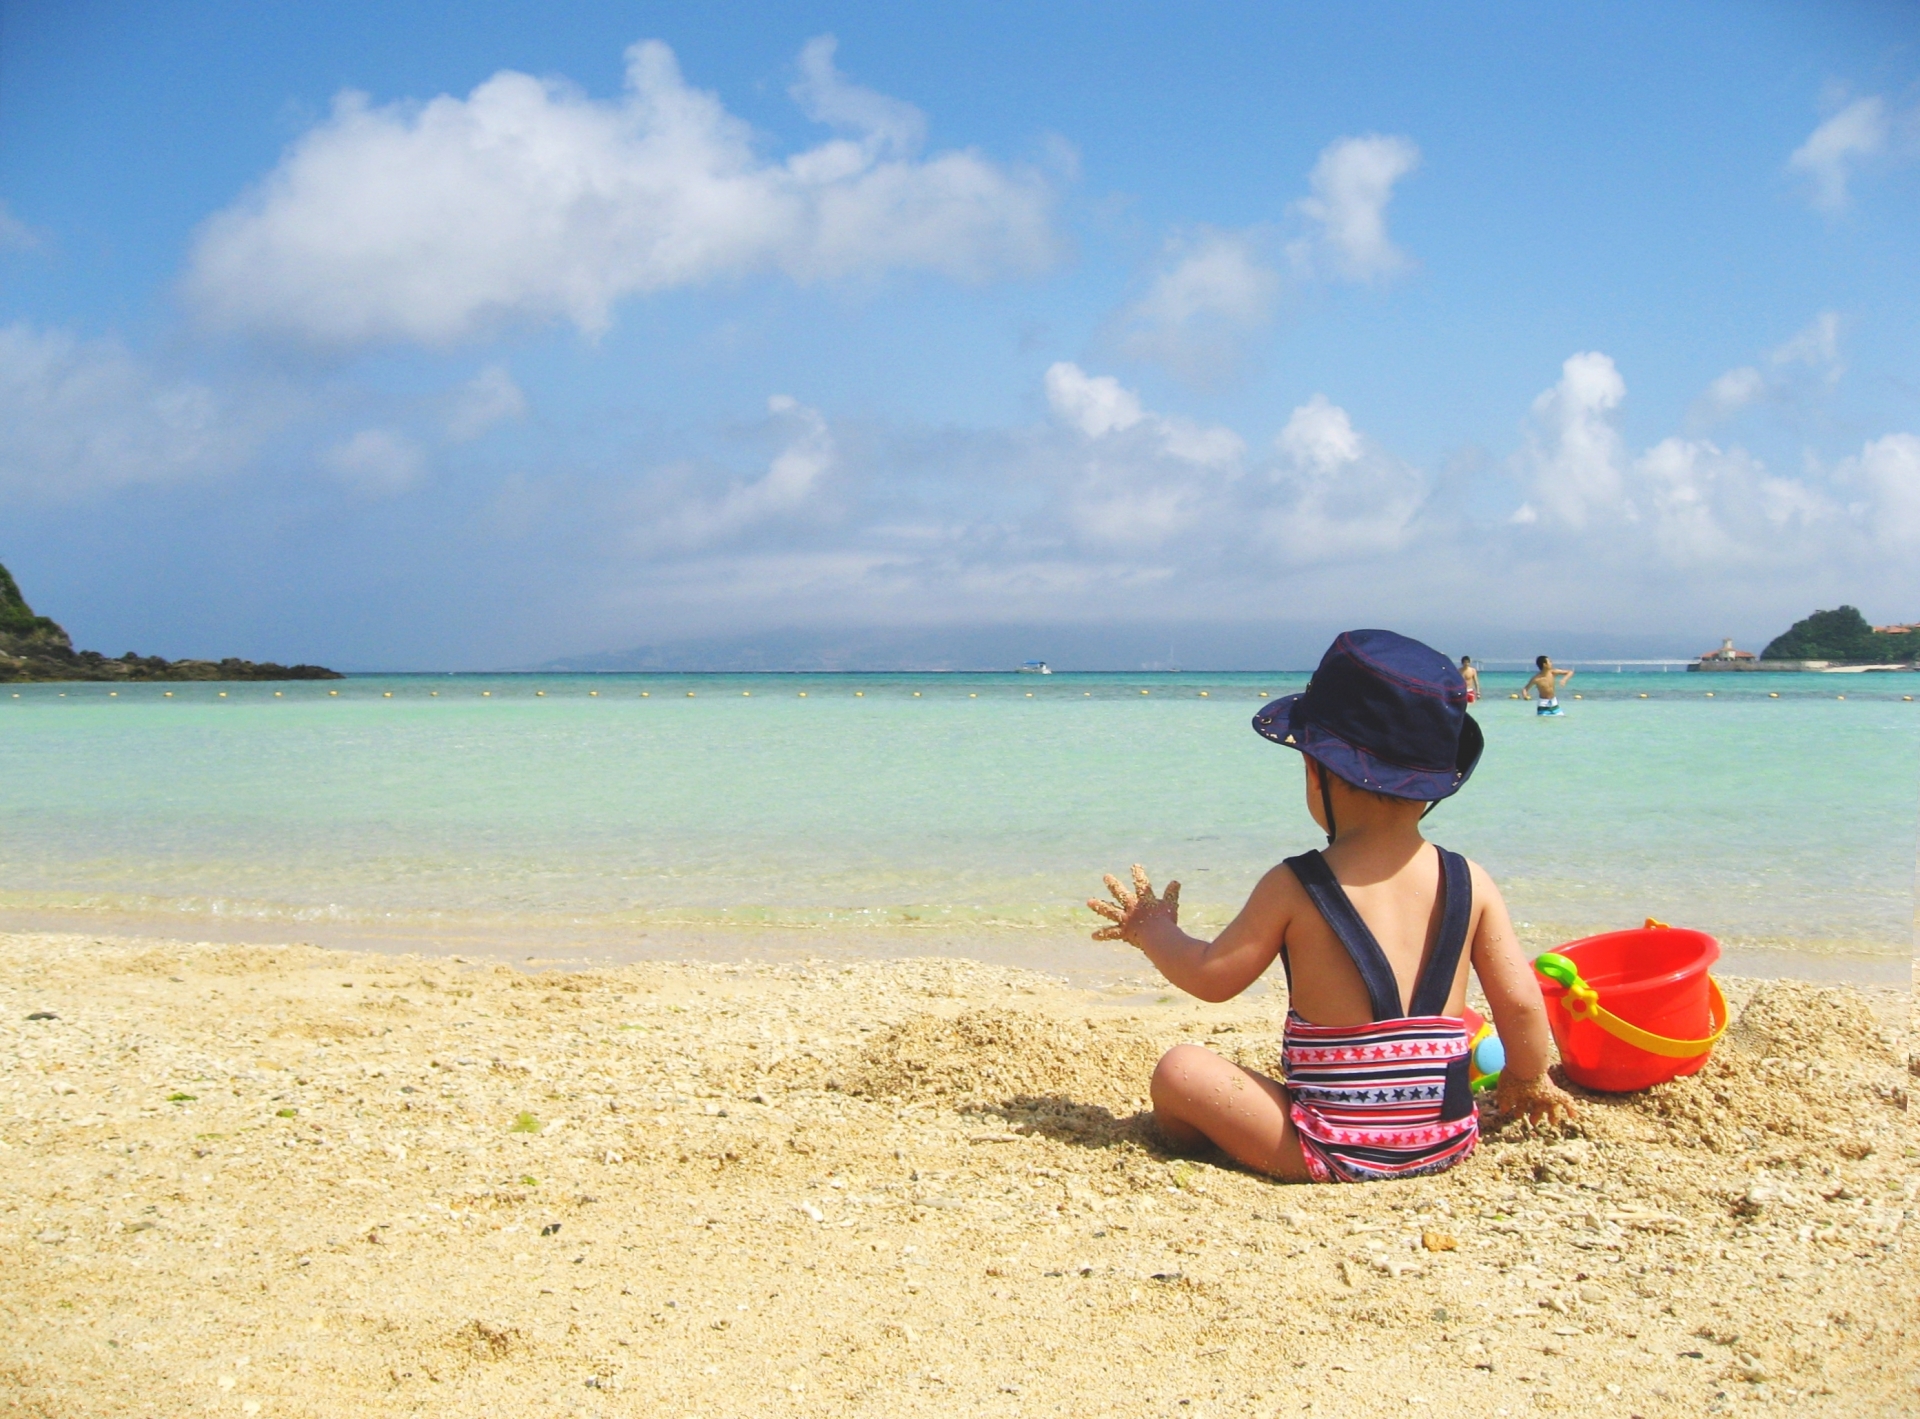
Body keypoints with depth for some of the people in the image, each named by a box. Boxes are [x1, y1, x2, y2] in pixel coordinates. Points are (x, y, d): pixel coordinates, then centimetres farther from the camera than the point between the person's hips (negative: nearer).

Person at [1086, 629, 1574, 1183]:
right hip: (1450, 1143, 6)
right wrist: (1528, 1081, 21)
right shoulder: (1471, 883, -3)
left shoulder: (1295, 888, -11)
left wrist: (1152, 930, 18)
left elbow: (1210, 977, -2)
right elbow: (1521, 1003, 1)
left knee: (1179, 1071, 2)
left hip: (1337, 1153, -5)